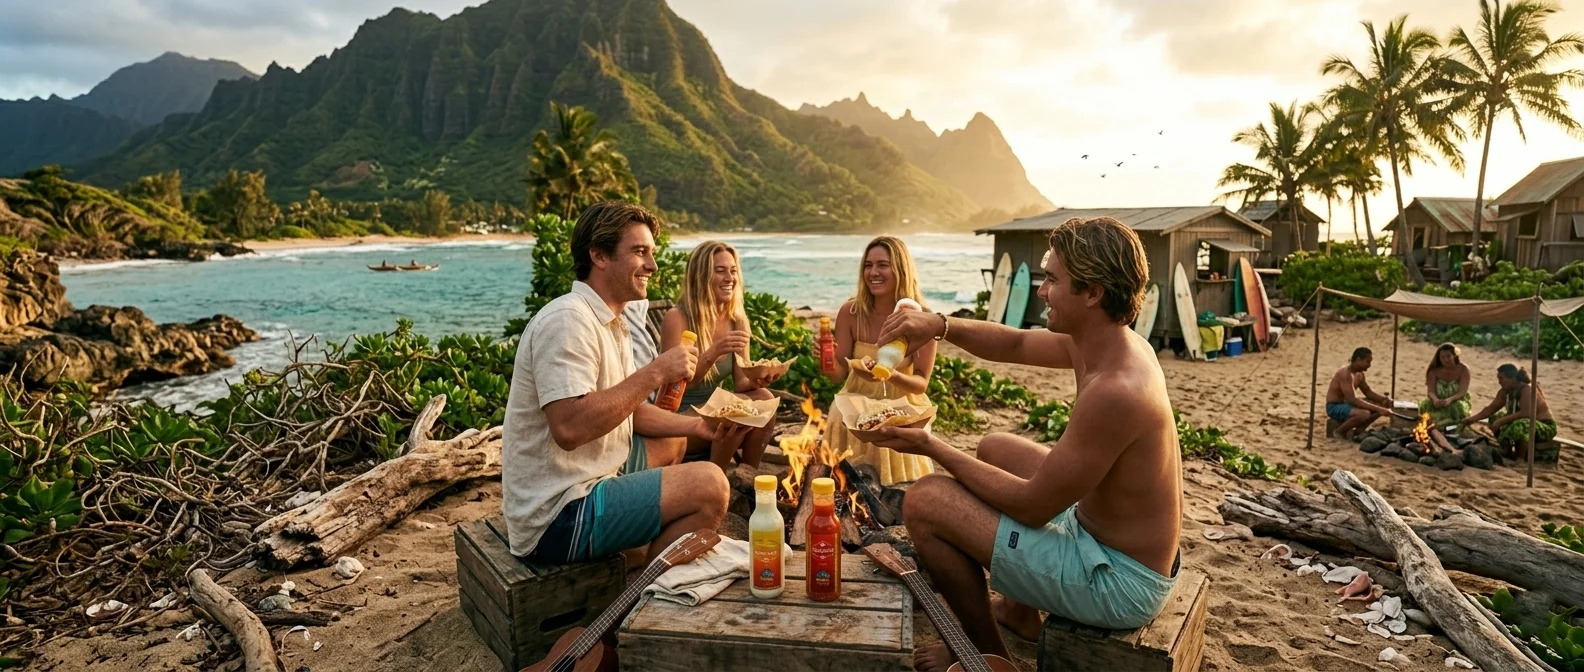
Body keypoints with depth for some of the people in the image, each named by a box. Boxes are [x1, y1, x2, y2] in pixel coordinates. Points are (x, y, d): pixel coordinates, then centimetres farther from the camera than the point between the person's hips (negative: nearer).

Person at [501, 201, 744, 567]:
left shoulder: (610, 323, 14)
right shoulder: (568, 320, -18)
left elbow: (624, 409, 20)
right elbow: (570, 427, -30)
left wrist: (695, 426, 6)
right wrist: (654, 373, -23)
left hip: (581, 492, 11)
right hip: (557, 518, -10)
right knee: (708, 485, -18)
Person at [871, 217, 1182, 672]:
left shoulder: (1113, 391, -32)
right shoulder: (1112, 341, -4)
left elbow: (1033, 507, -24)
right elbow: (1015, 345, 11)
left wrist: (931, 447, -17)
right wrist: (941, 326, -6)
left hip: (1119, 583, -9)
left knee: (925, 502, -13)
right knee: (995, 449, 24)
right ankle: (1022, 613, 32)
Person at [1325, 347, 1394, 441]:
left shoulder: (1359, 374, 6)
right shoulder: (1345, 373, -25)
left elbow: (1368, 392, 17)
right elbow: (1352, 400, -31)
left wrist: (1383, 399, -4)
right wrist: (1377, 409, -32)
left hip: (1347, 404, 10)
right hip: (1334, 407, -10)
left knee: (1383, 406, 5)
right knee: (1364, 414, -35)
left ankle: (1357, 431, 8)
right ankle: (1338, 432, -11)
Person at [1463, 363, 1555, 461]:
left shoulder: (1527, 389, -25)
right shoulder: (1505, 391, -1)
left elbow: (1525, 413, -36)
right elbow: (1491, 409, 5)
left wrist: (1501, 421, -34)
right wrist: (1473, 418, -6)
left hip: (1546, 427, -9)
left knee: (1520, 425, -36)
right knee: (1495, 417, 5)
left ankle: (1520, 459, -20)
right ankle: (1509, 452, 7)